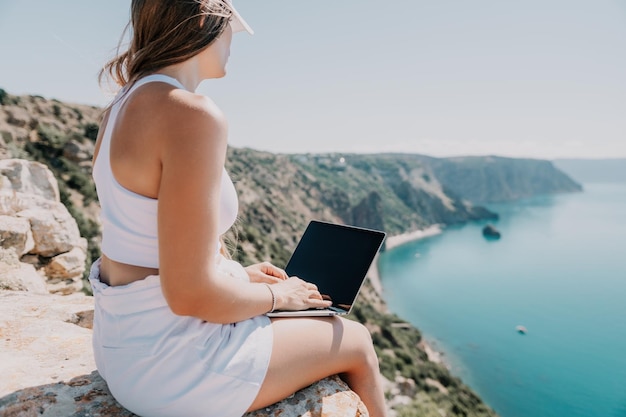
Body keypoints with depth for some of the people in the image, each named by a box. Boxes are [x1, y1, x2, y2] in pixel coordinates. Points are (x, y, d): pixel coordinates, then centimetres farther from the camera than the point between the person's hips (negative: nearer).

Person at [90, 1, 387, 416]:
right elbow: (190, 293, -27)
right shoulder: (195, 115, -24)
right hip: (169, 362, -9)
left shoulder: (124, 105, 5)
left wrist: (237, 272, 13)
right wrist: (277, 294, -8)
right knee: (357, 340, 12)